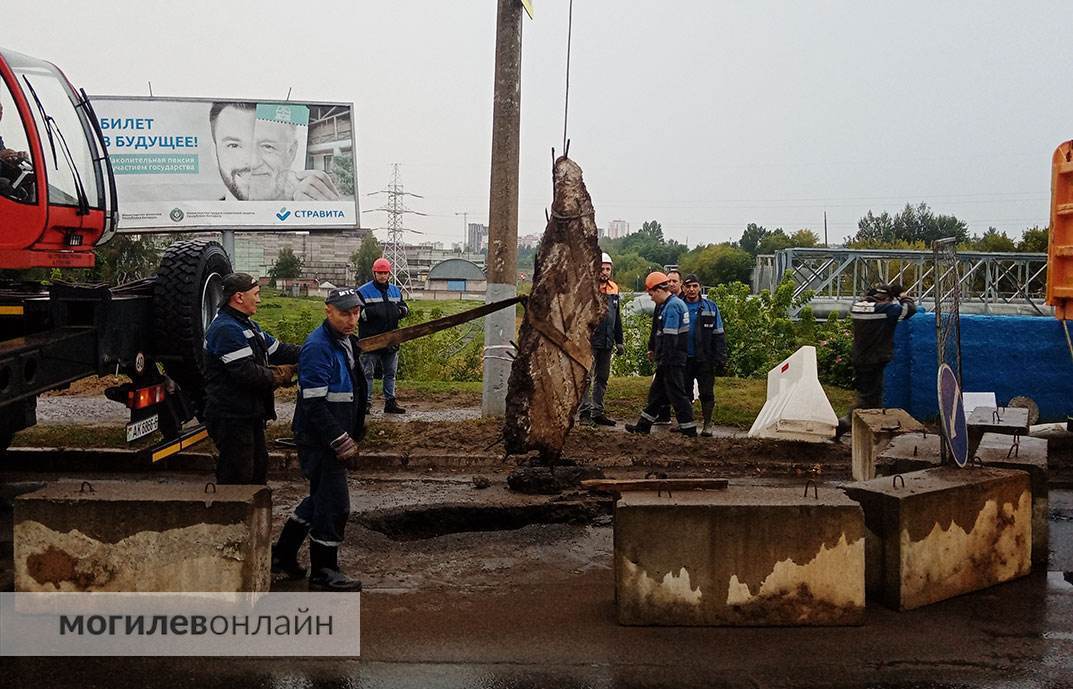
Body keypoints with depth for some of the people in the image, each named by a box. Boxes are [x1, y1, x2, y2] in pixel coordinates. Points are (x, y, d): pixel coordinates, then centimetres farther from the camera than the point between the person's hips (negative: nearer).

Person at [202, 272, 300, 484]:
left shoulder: (248, 326, 16)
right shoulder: (226, 329, -20)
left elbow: (276, 349, 15)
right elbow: (247, 373, -26)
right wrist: (278, 377, -11)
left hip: (249, 415, 11)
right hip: (231, 417, -11)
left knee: (259, 464, 20)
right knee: (237, 475, -5)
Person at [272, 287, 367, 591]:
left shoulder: (346, 342, 11)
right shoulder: (318, 347, -20)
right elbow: (314, 404, -24)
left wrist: (353, 436, 19)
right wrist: (341, 442, -21)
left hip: (336, 438, 10)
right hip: (320, 440, -10)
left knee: (321, 497, 20)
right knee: (334, 504, -3)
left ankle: (283, 553, 33)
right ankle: (323, 573, 11)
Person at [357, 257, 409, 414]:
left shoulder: (396, 291, 13)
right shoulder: (363, 292, -4)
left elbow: (404, 308, 19)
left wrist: (402, 310, -5)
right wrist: (371, 312, -25)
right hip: (370, 340, -5)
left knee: (390, 372, 10)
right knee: (367, 373, 0)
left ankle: (390, 402, 17)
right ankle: (366, 402, 5)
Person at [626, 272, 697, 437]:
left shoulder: (671, 307, -18)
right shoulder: (677, 303, 14)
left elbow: (670, 337, -22)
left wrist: (663, 361, -20)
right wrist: (655, 351, 20)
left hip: (672, 361, -10)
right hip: (674, 360, 10)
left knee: (677, 395, -4)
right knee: (656, 392, 16)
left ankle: (689, 431, 1)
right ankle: (643, 426, 25)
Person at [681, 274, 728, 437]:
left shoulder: (710, 307, 1)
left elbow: (719, 336, 2)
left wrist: (720, 360, -3)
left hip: (705, 359, -1)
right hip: (684, 359, 1)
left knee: (707, 393, 2)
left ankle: (707, 425, 12)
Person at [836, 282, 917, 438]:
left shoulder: (857, 307, 1)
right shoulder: (886, 309, -16)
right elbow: (911, 309, -7)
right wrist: (902, 297, 11)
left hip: (858, 359, 8)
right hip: (874, 361, -7)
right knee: (869, 396, -1)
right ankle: (845, 422, -13)